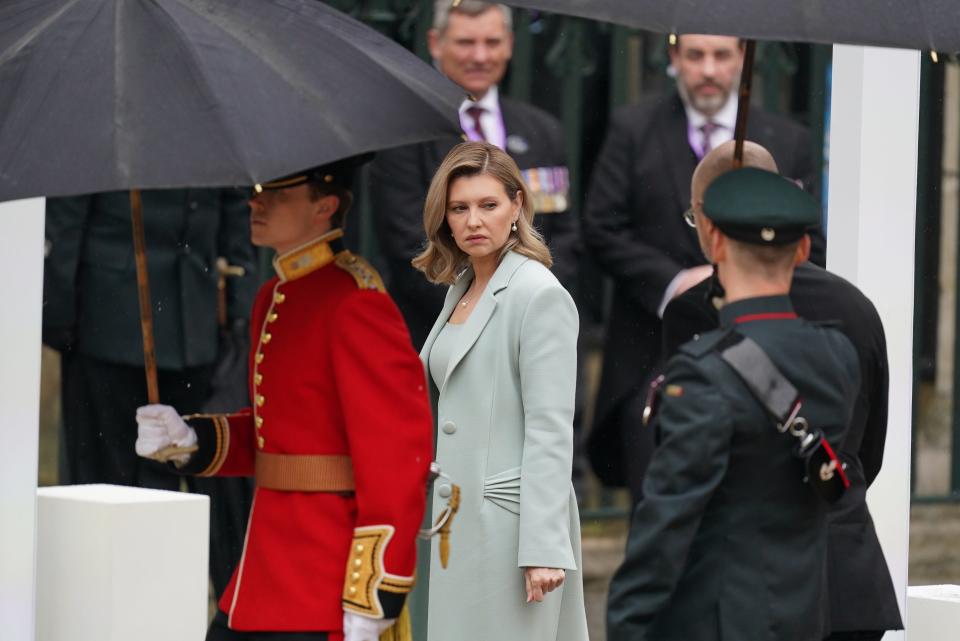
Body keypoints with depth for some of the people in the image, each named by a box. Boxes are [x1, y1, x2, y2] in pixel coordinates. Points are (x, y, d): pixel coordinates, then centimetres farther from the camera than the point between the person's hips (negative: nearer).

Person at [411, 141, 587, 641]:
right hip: (461, 516, 8)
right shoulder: (461, 290, 14)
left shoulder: (539, 294, -11)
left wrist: (543, 547, -21)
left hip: (509, 519, -8)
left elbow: (551, 430, -16)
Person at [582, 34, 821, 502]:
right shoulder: (632, 130, 4)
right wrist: (673, 282, -13)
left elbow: (808, 251, 10)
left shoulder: (788, 142, 8)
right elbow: (601, 230, -1)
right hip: (652, 354, -1)